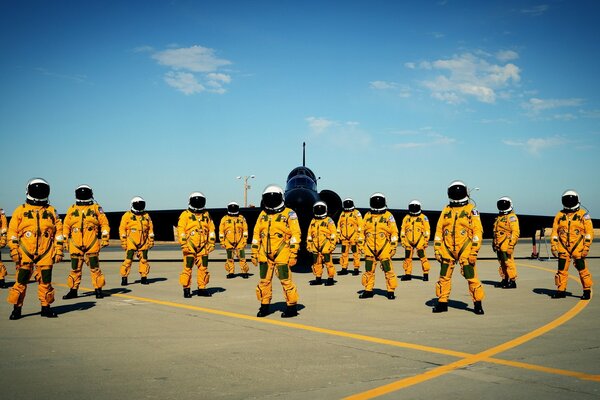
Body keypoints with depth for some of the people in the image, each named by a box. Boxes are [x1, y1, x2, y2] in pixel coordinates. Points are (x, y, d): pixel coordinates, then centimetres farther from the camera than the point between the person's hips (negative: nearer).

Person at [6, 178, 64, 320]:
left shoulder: (51, 211, 11)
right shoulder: (20, 210, 7)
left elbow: (59, 231, 9)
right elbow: (12, 231, 4)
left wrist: (59, 251, 3)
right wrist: (14, 250, -5)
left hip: (46, 253, 1)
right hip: (25, 253, -1)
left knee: (45, 281, 4)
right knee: (21, 280, -3)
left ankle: (46, 307, 14)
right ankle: (17, 308, 7)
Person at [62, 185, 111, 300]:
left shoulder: (96, 208, 6)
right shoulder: (72, 209, 13)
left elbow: (104, 223, 3)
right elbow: (66, 225, 15)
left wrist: (105, 237, -5)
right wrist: (65, 239, 10)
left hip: (92, 244, -2)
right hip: (75, 245, 2)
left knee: (94, 268, 0)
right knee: (75, 268, 8)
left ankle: (98, 290, 7)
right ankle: (73, 290, 17)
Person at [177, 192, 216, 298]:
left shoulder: (206, 215, 14)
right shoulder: (185, 215, 0)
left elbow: (211, 229, 16)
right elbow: (180, 230, -6)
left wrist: (211, 243, 9)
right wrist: (184, 244, -14)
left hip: (203, 247, 4)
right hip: (190, 247, -4)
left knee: (203, 268, 7)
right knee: (187, 268, -4)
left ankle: (202, 288, 17)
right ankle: (186, 289, 5)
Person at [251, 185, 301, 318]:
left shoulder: (289, 213, -2)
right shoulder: (263, 214, 13)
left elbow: (296, 234, -7)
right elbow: (256, 234, 16)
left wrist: (293, 254, -12)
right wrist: (254, 253, 12)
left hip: (282, 255, -5)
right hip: (265, 255, 5)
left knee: (286, 281, -3)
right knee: (264, 281, 10)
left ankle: (292, 307, 8)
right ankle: (264, 307, 22)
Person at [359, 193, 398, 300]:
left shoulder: (388, 216, 0)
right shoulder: (367, 216, 10)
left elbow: (394, 232, 0)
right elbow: (363, 231, 17)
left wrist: (393, 246, -5)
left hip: (384, 249, -3)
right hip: (369, 249, 4)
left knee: (388, 270, -4)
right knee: (369, 271, 9)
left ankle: (391, 291, 5)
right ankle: (368, 290, 19)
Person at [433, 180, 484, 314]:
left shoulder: (471, 210, 1)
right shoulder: (446, 210, 12)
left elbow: (477, 231, -5)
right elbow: (439, 230, 12)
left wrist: (474, 251, -12)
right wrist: (437, 249, 4)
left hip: (465, 250, -4)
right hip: (447, 250, 4)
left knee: (471, 277, -6)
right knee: (444, 277, 7)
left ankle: (478, 304, 6)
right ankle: (442, 303, 17)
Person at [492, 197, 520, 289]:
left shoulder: (512, 217, -7)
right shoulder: (499, 217, 20)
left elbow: (515, 232, -15)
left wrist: (511, 245, -21)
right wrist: (494, 243, 24)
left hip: (506, 245, -9)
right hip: (499, 246, 9)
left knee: (508, 262, -10)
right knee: (502, 263, 13)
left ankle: (512, 281, -6)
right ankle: (505, 280, 21)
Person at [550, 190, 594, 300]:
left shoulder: (583, 214, 1)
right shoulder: (559, 215, 10)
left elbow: (589, 232, -2)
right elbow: (554, 232, 11)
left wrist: (586, 247, -9)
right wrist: (553, 247, 3)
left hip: (578, 248, -3)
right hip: (563, 248, 3)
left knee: (582, 270, -3)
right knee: (562, 270, 6)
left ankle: (587, 291, 8)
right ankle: (561, 291, 15)